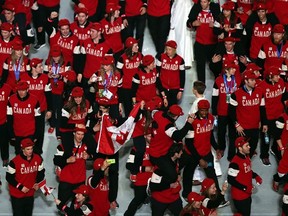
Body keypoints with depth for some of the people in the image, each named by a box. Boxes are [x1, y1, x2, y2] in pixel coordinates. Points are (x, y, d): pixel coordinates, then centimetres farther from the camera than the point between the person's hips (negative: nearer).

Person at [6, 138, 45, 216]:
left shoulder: (38, 159, -7)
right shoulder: (15, 162, -22)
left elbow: (41, 172, 8)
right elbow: (9, 177, -15)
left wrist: (37, 183, -7)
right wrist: (20, 187, -18)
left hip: (30, 194, 5)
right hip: (17, 195, -5)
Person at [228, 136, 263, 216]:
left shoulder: (247, 157, 4)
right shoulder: (235, 162, -26)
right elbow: (231, 180, -24)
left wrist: (256, 176, 1)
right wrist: (245, 188, -23)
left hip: (247, 194, 9)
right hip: (239, 196, -9)